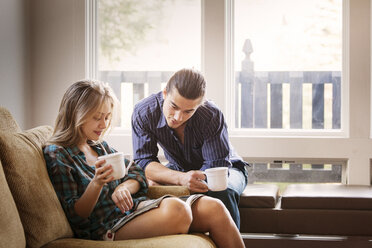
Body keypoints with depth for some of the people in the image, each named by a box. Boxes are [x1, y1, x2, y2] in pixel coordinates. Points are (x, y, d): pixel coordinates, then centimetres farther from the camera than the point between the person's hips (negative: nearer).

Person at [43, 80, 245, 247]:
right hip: (109, 228, -8)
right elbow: (75, 216, -8)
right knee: (177, 209, -35)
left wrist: (124, 187, -3)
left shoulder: (99, 146, 21)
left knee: (214, 209, -13)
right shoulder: (57, 155, -3)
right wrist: (97, 183, -25)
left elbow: (138, 174, 20)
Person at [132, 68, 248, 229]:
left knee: (221, 192, -37)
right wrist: (181, 178, -48)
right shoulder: (143, 113, -24)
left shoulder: (212, 116, -31)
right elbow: (144, 162, -26)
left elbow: (217, 167, -27)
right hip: (179, 170, 3)